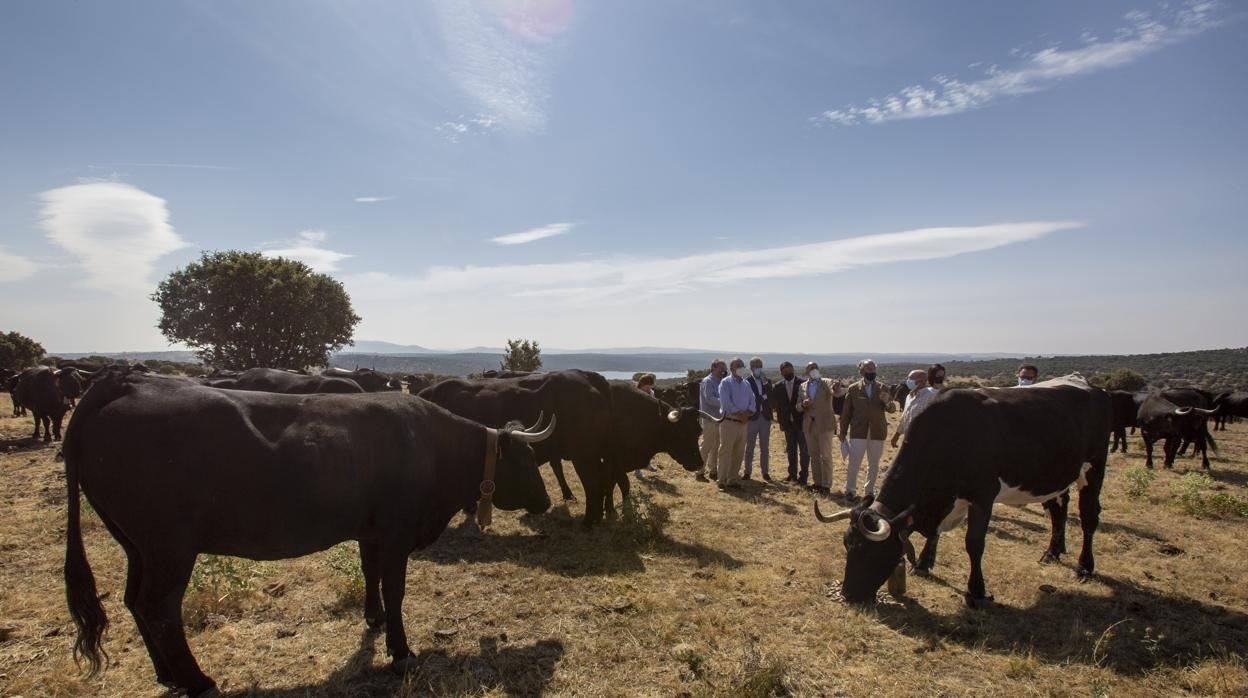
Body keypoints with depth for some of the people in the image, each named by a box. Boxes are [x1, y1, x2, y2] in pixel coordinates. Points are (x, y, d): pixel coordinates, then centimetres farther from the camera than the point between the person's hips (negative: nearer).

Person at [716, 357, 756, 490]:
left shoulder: (746, 384, 16)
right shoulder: (725, 383, -4)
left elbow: (752, 401, 9)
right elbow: (726, 402, -14)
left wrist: (747, 413, -9)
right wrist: (739, 414, -15)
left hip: (743, 422, 7)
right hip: (729, 421, -6)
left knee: (739, 452, 9)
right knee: (725, 451, -5)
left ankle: (732, 479, 17)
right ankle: (722, 480, 0)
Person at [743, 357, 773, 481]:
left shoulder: (767, 381, 11)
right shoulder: (746, 381, -4)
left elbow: (771, 396, -3)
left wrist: (764, 382, -10)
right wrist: (763, 397, -8)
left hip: (765, 417, 4)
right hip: (752, 416, -4)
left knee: (765, 447, 8)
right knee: (749, 446, 1)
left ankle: (765, 471, 15)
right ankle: (748, 471, 8)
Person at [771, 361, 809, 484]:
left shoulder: (803, 384, -6)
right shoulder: (778, 387, 2)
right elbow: (773, 404, 2)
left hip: (802, 422, -3)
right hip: (788, 423, 3)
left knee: (804, 450, -2)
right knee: (791, 451, 15)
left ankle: (803, 477, 6)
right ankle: (792, 474, 26)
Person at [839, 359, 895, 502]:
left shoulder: (881, 388, 4)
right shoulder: (853, 389, 0)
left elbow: (892, 409, 1)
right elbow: (846, 412, 4)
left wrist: (887, 401, -22)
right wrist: (843, 432, 4)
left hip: (877, 432, 2)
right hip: (858, 432, -2)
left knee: (874, 464, 11)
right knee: (854, 463, -2)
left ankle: (870, 491, 22)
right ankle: (850, 491, 9)